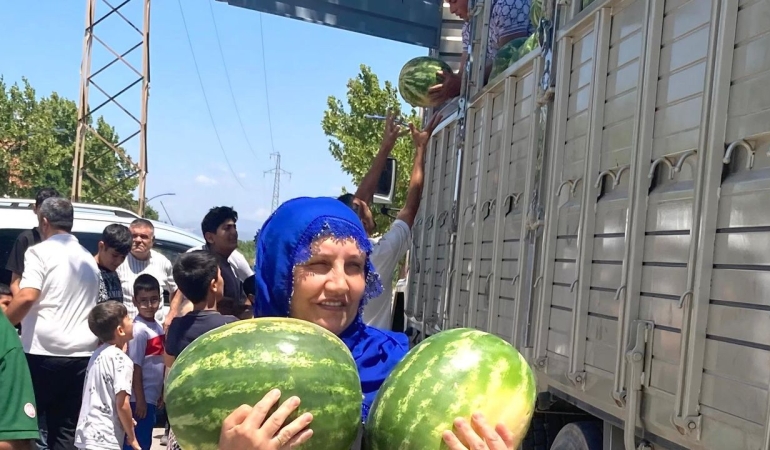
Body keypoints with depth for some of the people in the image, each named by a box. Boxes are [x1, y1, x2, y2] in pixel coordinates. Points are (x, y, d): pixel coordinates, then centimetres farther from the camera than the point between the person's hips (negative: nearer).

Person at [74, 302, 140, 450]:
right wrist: (132, 438, -7)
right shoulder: (122, 360, -14)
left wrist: (125, 420, 20)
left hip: (85, 435, 9)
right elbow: (122, 404, -18)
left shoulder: (97, 354, 11)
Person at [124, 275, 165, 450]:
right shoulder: (139, 330, -17)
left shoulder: (158, 327, 6)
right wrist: (139, 400, -17)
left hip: (152, 396, 8)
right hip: (141, 398, -8)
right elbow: (135, 368, -17)